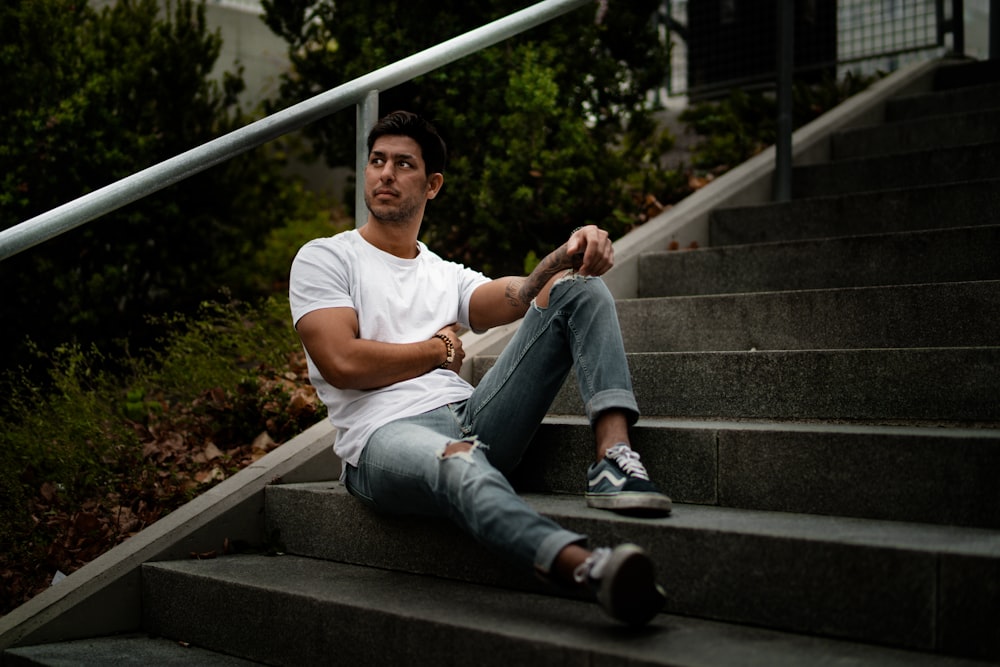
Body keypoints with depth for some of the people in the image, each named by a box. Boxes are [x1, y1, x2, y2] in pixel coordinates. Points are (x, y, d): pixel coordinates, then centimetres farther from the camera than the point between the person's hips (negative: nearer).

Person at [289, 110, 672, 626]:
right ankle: (592, 570, -69)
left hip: (471, 418, 6)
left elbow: (514, 298, 3)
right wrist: (439, 349, 6)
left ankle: (614, 459, -29)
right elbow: (344, 363, -5)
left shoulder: (447, 275, 26)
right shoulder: (324, 259, 12)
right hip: (385, 436, -5)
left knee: (578, 288, -6)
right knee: (459, 462, -44)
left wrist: (569, 253, -17)